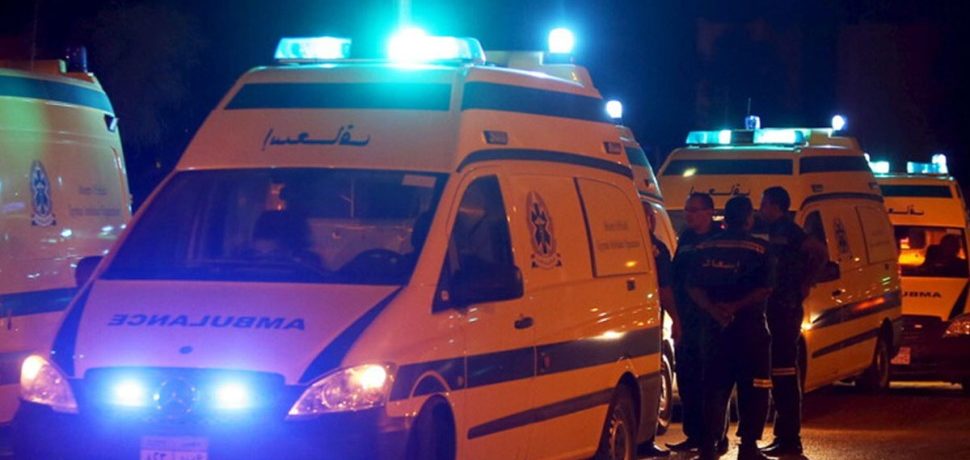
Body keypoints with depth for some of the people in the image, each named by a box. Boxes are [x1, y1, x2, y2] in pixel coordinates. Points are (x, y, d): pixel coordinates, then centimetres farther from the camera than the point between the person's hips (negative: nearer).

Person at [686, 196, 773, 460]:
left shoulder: (704, 249, 8)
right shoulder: (758, 250, -6)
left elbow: (693, 287, 2)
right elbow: (765, 289, -15)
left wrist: (714, 310, -8)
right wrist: (736, 307, -14)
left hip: (716, 327, 4)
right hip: (750, 328, -4)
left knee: (715, 388, 10)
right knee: (753, 389, 2)